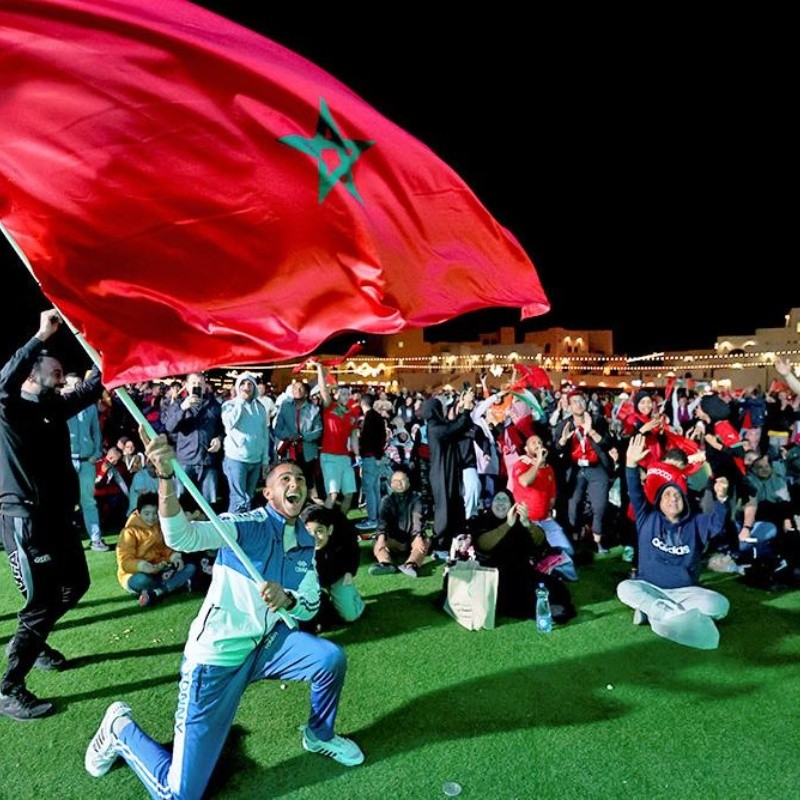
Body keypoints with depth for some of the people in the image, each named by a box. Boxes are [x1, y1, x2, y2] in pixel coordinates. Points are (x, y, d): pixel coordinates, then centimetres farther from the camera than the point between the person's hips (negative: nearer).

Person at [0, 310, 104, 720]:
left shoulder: (55, 408, 11)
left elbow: (90, 390, 16)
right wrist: (41, 336, -39)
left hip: (58, 516, 9)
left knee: (75, 584, 21)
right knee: (42, 602, -7)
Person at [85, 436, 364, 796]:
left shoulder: (305, 541, 3)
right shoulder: (248, 524, -18)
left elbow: (310, 605, 4)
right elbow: (182, 537, -35)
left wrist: (286, 600, -21)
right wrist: (166, 477, -52)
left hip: (267, 644, 6)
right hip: (217, 654, -6)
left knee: (331, 658, -17)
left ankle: (319, 736, 16)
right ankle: (120, 727, 24)